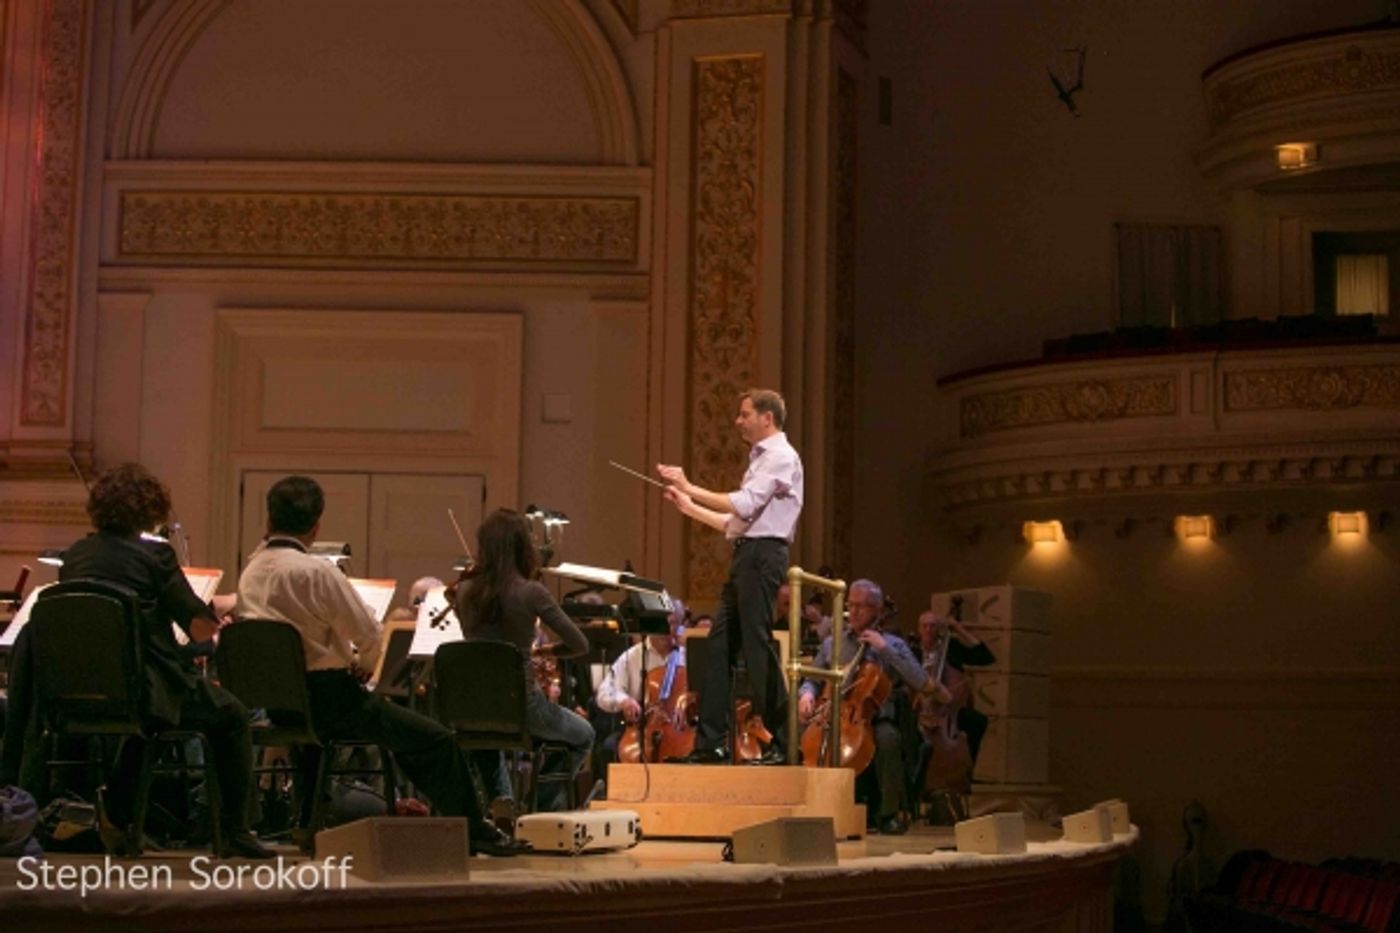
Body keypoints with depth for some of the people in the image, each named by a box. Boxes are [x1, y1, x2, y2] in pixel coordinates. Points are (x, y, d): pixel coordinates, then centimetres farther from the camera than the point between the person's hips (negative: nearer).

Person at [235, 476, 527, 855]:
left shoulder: (250, 573, 6)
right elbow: (369, 635, -15)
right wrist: (362, 665, 2)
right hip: (327, 695, -9)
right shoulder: (315, 572, -19)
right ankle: (473, 831, 7)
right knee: (439, 739, -1)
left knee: (408, 728, 27)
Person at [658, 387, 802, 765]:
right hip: (745, 554, 10)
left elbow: (743, 506, -19)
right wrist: (689, 507, 23)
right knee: (721, 644, 7)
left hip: (763, 554, -10)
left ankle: (782, 743, -7)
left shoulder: (781, 457, -6)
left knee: (757, 645, -11)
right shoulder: (762, 459, 24)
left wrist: (690, 487, -14)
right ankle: (710, 742, 9)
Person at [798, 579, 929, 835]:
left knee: (887, 737, -36)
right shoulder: (832, 643, 17)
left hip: (878, 719, -2)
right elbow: (813, 680, 21)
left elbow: (920, 682, -4)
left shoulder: (892, 644, 10)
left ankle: (889, 812, -19)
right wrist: (807, 694, -4)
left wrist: (885, 649, -9)